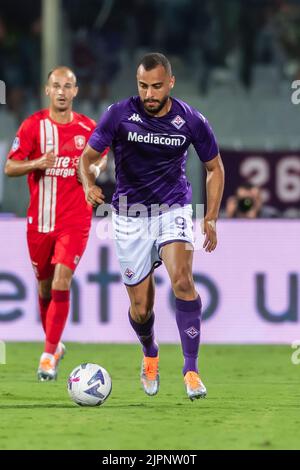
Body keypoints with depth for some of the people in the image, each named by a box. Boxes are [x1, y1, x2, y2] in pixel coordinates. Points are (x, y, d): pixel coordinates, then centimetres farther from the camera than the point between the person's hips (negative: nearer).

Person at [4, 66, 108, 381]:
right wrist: (38, 163, -21)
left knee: (61, 282, -15)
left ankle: (49, 356, -13)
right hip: (39, 221, 1)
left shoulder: (88, 128, 1)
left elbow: (102, 159, 17)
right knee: (45, 286, 11)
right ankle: (54, 344, 33)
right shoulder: (33, 125, -3)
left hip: (75, 221, -1)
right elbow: (9, 167, -3)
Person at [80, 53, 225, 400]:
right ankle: (150, 355, 37)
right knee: (140, 308, 2)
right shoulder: (119, 114, -11)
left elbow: (215, 169, 6)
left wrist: (210, 220, 1)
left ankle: (191, 368, -20)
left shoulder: (191, 121, -9)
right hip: (130, 215, 1)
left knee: (182, 281, -27)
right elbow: (88, 156, -5)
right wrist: (89, 185, -27)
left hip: (173, 208, -1)